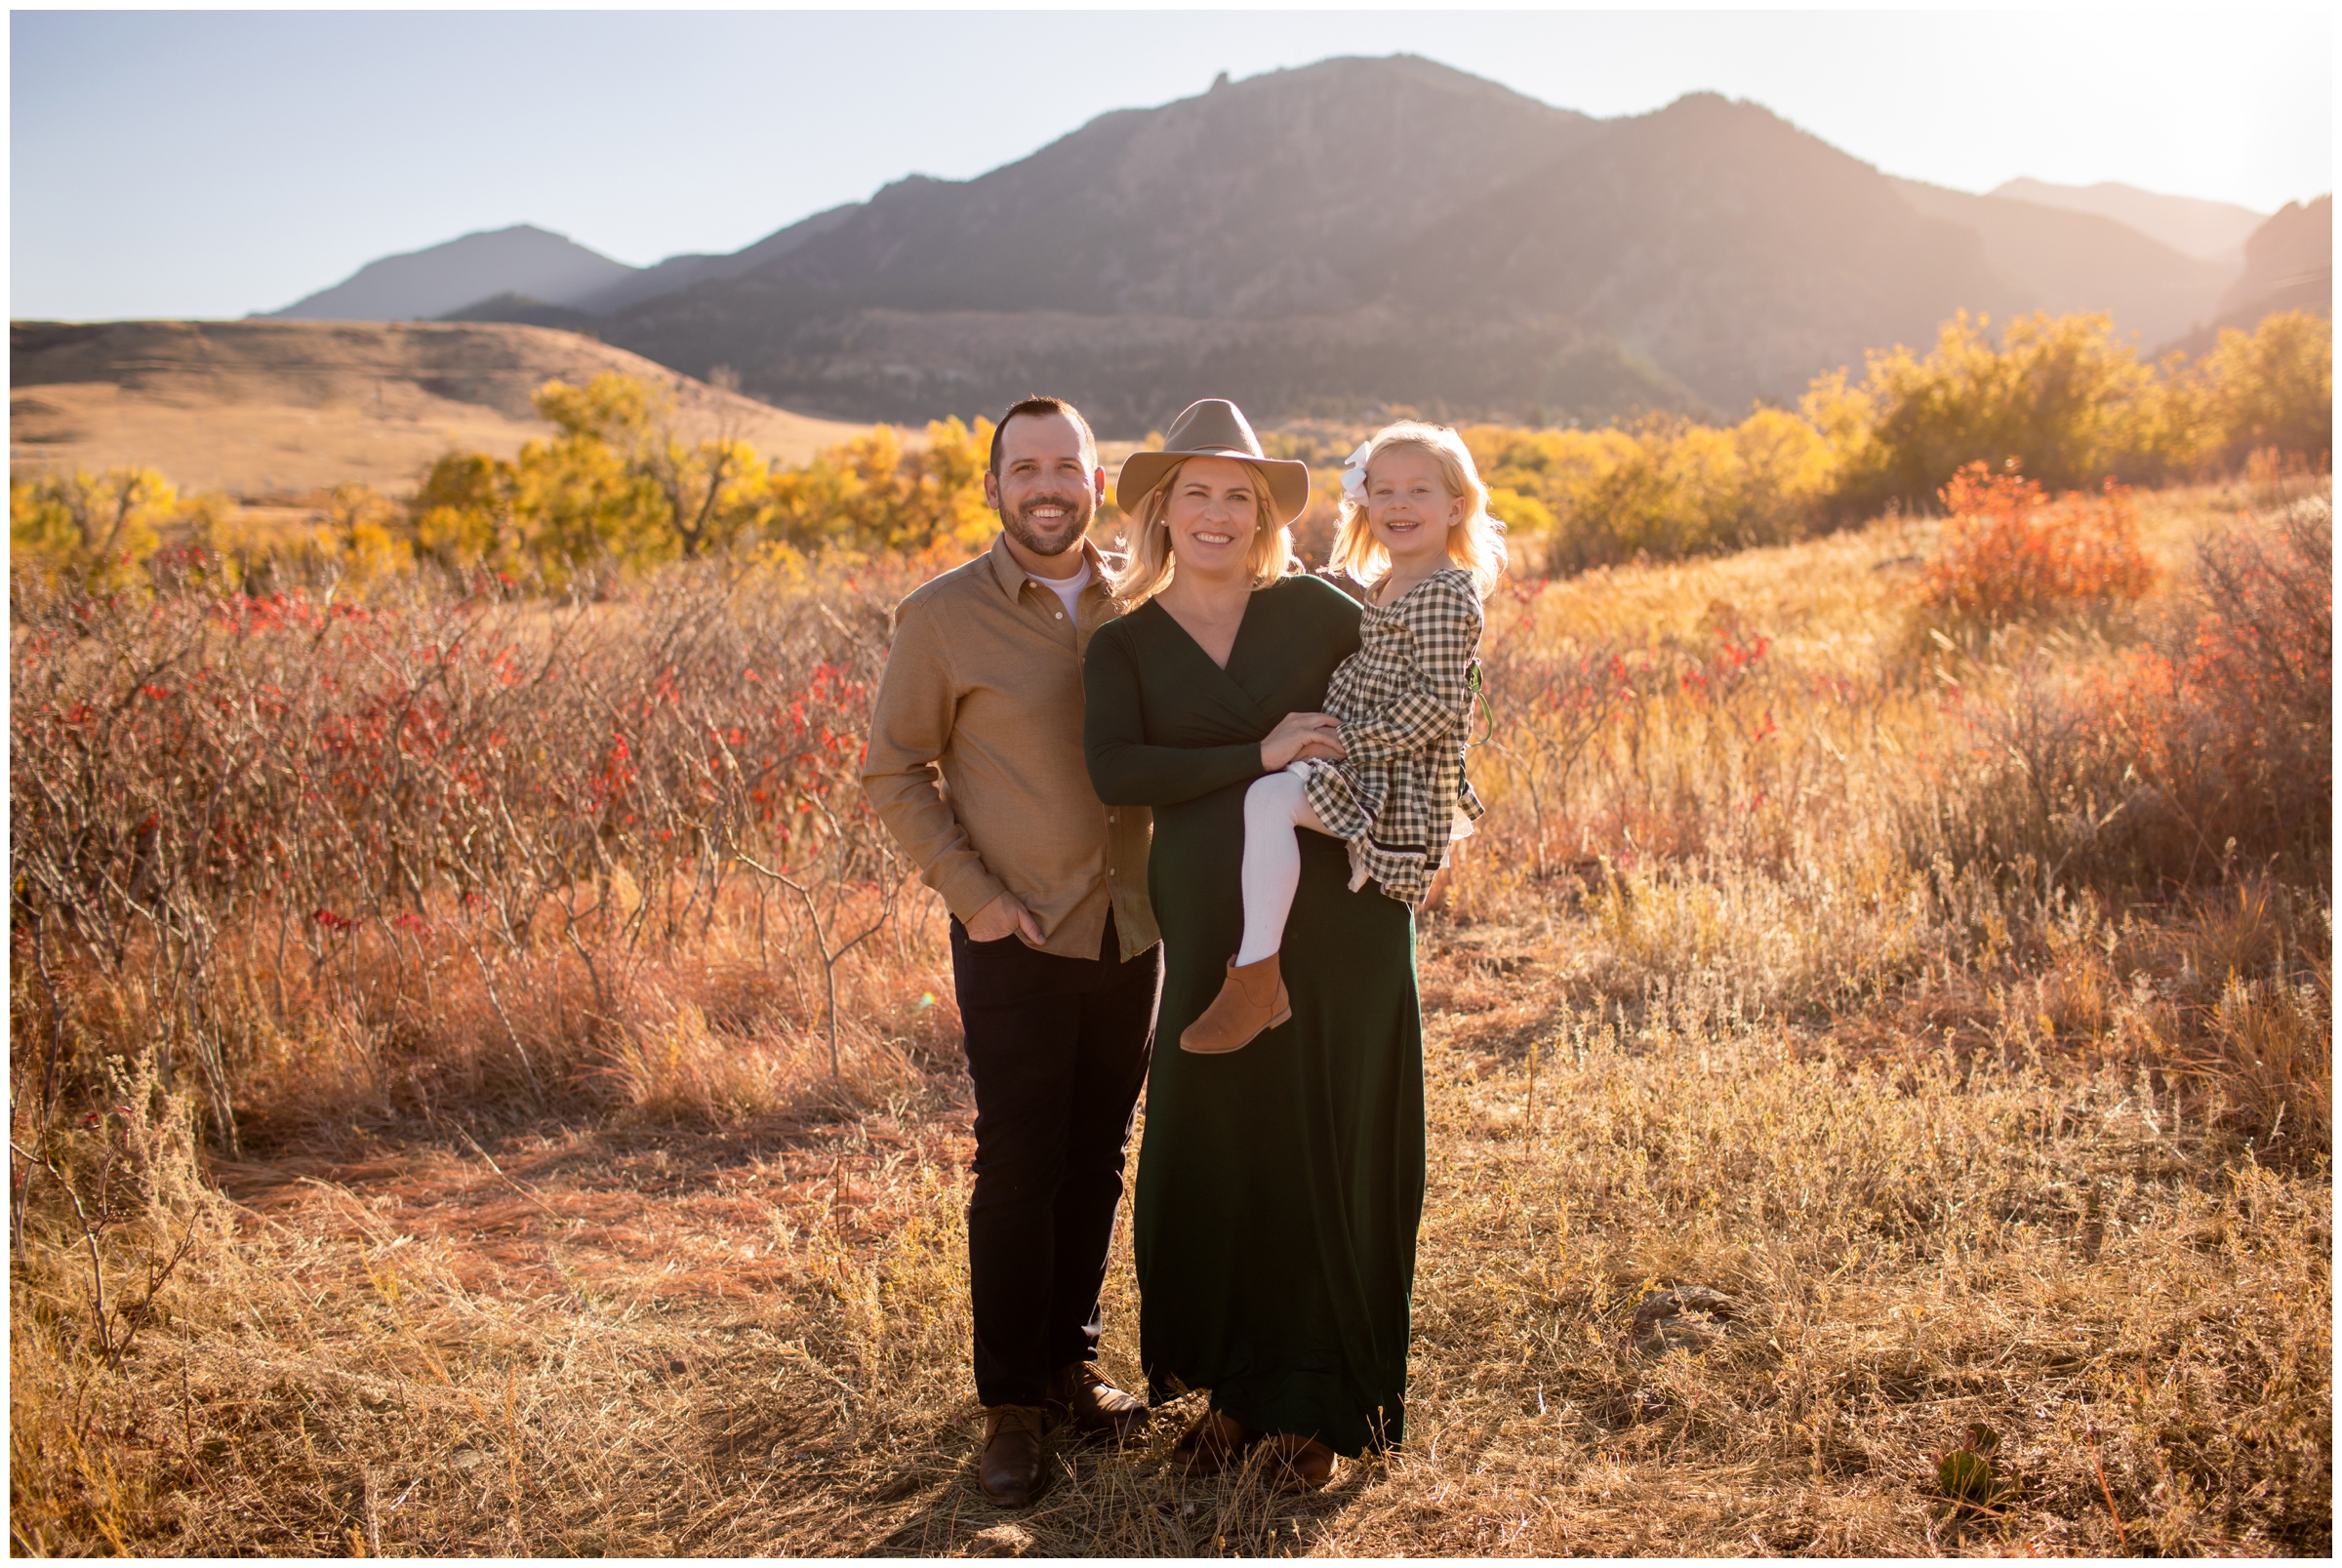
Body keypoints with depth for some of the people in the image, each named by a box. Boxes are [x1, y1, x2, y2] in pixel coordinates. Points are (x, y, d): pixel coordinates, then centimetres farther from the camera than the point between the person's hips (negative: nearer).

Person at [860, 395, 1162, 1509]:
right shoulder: (943, 617, -6)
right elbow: (893, 769, -2)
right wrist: (969, 892, -10)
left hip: (1131, 933, 4)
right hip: (1017, 939, -4)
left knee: (1097, 1163, 12)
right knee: (1018, 1170, 0)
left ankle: (1070, 1363, 29)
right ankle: (1011, 1405, 15)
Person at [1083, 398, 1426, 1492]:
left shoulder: (1313, 610, 5)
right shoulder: (1124, 645, 5)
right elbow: (1114, 771, -12)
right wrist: (1257, 757, -18)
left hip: (1341, 918, 0)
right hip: (1212, 933, 1)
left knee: (1330, 1154, 6)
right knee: (1210, 1155, 5)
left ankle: (1316, 1409, 22)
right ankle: (1234, 1391, 26)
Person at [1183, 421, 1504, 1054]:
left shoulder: (1444, 595, -13)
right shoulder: (1378, 589, 16)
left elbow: (1434, 703, -21)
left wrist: (1348, 741, -21)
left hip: (1399, 784, -11)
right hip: (1363, 768, 11)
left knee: (1269, 795, -31)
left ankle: (1255, 978, -32)